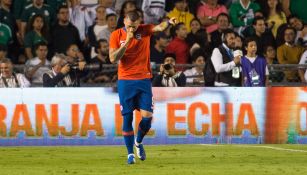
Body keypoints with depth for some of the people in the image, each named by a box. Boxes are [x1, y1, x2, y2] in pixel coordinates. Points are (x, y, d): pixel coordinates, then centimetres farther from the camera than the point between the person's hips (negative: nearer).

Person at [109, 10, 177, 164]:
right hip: (125, 81, -1)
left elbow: (159, 27, -20)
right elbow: (113, 59, -10)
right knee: (127, 117, -1)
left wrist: (168, 23, -43)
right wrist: (127, 41, -18)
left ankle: (138, 142, 21)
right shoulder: (116, 35, -1)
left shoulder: (145, 30, 0)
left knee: (147, 116, -7)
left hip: (144, 79, 1)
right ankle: (130, 153, 7)